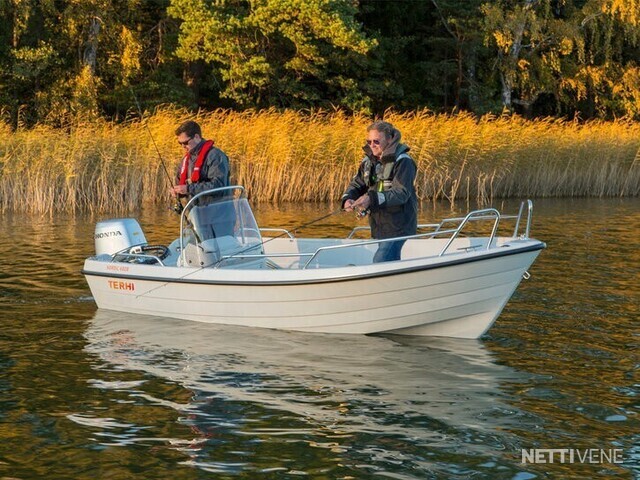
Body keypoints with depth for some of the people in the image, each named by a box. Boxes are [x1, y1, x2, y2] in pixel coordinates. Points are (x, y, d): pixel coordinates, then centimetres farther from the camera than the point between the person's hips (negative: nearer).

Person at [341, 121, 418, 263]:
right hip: (379, 224, 8)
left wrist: (372, 199, -36)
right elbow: (357, 184, 8)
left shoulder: (403, 161, -16)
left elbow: (401, 193, -25)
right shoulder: (368, 160, 9)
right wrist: (348, 199, -16)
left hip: (398, 225, -8)